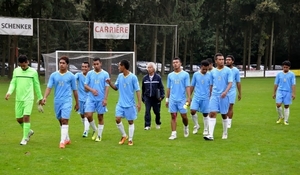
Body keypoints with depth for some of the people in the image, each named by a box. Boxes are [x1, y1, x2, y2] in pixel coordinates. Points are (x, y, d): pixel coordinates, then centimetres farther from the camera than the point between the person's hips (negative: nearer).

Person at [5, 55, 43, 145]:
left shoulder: (33, 72, -1)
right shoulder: (16, 71, 6)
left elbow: (36, 85, 7)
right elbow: (13, 83, 6)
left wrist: (40, 98, 12)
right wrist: (9, 92, -12)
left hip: (28, 98, -3)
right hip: (18, 99, 4)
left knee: (26, 117, -14)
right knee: (19, 118, 6)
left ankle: (25, 138, -3)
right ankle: (29, 131, 32)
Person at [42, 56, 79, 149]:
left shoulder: (71, 76, 1)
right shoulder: (53, 75, 5)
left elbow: (74, 90, 7)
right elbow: (49, 87, 0)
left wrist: (77, 103, 11)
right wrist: (45, 97, -17)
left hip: (67, 101, -4)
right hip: (57, 101, 4)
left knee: (64, 121, -14)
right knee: (61, 121, 12)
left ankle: (62, 141, -14)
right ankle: (67, 139, 28)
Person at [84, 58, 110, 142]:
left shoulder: (105, 74, 0)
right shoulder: (90, 73, 6)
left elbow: (107, 87, -3)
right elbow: (85, 85, 6)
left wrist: (105, 99, -11)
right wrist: (92, 90, -14)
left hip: (101, 99, -2)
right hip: (91, 98, 2)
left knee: (100, 117, 4)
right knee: (88, 115, -9)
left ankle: (99, 135, 15)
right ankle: (95, 130, 16)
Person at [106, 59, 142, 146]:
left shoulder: (133, 77, -11)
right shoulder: (120, 76, 5)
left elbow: (137, 90, -10)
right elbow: (116, 88, 14)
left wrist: (139, 102, -15)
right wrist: (110, 83, -5)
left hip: (130, 104, -4)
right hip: (120, 103, 5)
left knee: (130, 121, 4)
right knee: (117, 119, -5)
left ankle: (130, 139, 16)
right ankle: (124, 136, 15)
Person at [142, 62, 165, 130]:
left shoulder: (158, 77, -4)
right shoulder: (145, 78, 5)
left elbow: (161, 87, -1)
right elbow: (143, 88, 13)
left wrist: (162, 96, -9)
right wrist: (143, 97, 14)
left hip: (155, 98, -1)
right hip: (147, 97, 2)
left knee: (157, 111, 9)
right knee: (147, 111, -9)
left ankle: (158, 123, 32)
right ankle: (147, 125, -6)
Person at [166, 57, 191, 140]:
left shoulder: (185, 74, 1)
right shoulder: (170, 75, 10)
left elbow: (187, 87, -3)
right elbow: (168, 88, 14)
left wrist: (189, 97, -13)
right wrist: (167, 99, 12)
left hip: (182, 99, -2)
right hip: (172, 99, 2)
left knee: (184, 116, 2)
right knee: (173, 116, 0)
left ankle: (186, 127, 30)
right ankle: (174, 133, 2)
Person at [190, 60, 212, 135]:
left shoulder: (210, 75, -2)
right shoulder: (196, 74, 2)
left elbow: (211, 87, 4)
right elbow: (192, 86, 9)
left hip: (206, 98, -1)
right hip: (196, 97, 1)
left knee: (205, 114, 5)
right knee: (192, 111, -14)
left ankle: (206, 130, 20)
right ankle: (196, 125, 10)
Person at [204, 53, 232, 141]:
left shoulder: (228, 71, -2)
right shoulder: (213, 72, 8)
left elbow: (230, 83, -9)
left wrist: (225, 92, -25)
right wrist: (209, 95, 14)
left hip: (224, 96, -2)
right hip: (214, 95, 2)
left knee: (224, 115, 9)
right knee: (212, 113, -10)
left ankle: (225, 133, 26)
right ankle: (210, 135, -14)